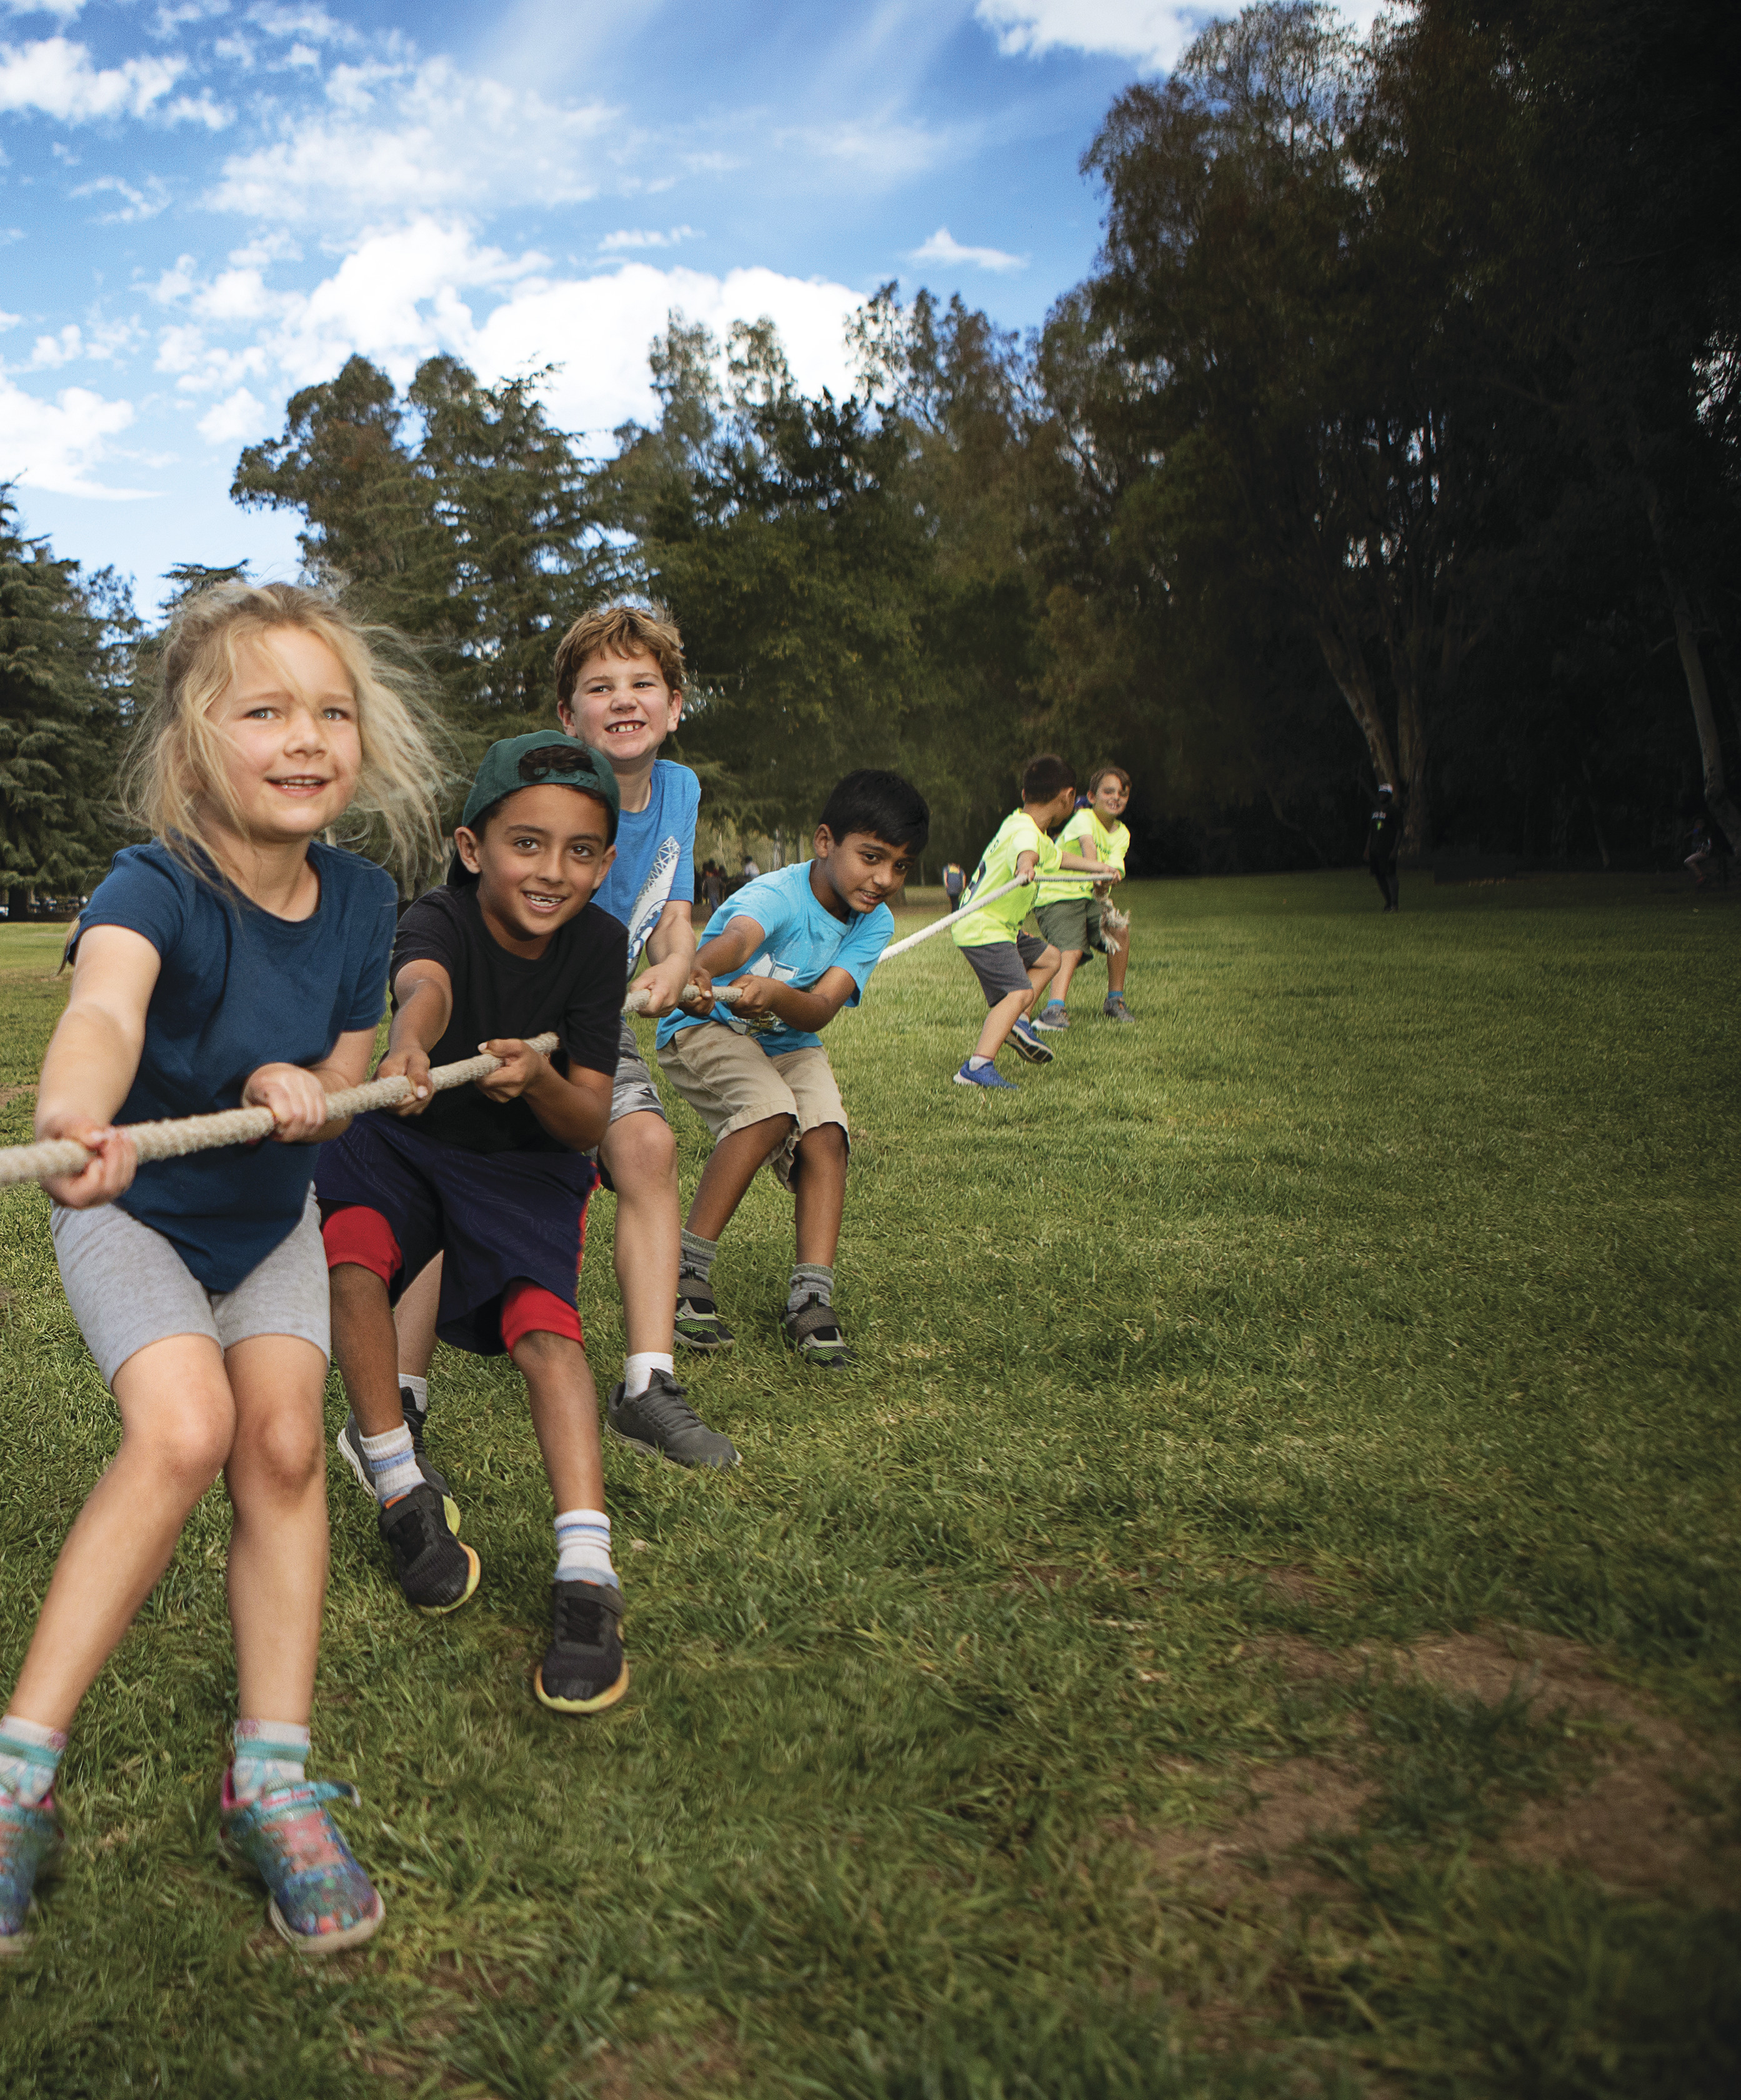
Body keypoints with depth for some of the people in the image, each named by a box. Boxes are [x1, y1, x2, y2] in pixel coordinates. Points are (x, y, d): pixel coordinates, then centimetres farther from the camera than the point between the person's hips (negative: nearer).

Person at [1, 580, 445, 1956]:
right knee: (183, 1427, -24)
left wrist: (287, 1091, -28)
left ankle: (271, 1777, -1)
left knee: (283, 1440, -11)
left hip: (270, 1219, 4)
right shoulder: (155, 888, -29)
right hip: (133, 1216, -4)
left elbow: (341, 1089, -4)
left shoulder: (360, 900, -13)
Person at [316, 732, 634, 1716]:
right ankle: (404, 1493, -9)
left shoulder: (598, 943, -16)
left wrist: (541, 1080, -40)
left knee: (547, 1323, -20)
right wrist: (409, 1047, -76)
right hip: (409, 1138, 0)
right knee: (349, 1255, -28)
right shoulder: (442, 918, -24)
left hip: (530, 1161, 1)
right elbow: (425, 984, -52)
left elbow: (590, 1126, -17)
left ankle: (589, 1577, -21)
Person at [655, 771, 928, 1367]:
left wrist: (775, 994, -51)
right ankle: (686, 1273, -21)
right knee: (771, 1111, -31)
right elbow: (737, 938, -52)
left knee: (825, 1134, -21)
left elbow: (821, 1009, -27)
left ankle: (811, 1299, -20)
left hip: (788, 1044, 5)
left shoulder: (874, 922, -11)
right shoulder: (777, 896, -27)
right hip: (705, 1030, -5)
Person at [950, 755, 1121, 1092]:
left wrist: (1098, 869, 46)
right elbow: (1026, 852, -47)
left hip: (1001, 928, 11)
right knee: (1020, 992, -25)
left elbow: (1056, 856, 33)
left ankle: (1017, 1022, 18)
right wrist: (1026, 867, -70)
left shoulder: (1028, 827, 13)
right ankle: (977, 1068, -36)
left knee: (1049, 957, 26)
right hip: (982, 929, -11)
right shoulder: (1025, 832, -21)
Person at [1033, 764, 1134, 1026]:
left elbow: (1114, 868, -9)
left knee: (1120, 930, -15)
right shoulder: (1083, 818, -10)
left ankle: (1115, 1001, 0)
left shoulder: (1122, 834, 9)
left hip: (1090, 896, 6)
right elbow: (1087, 843, -33)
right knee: (1072, 949, -26)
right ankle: (1055, 1010, -39)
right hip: (1055, 896, -6)